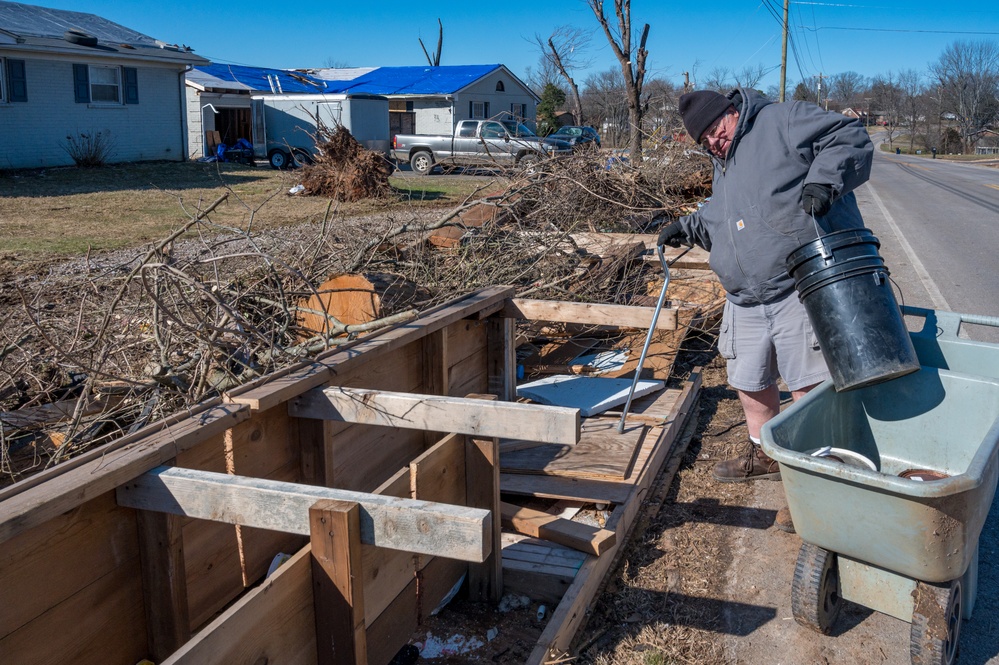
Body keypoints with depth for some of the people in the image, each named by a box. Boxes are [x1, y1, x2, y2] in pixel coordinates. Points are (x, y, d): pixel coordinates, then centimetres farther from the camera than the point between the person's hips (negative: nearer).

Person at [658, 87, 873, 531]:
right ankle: (764, 455, 41)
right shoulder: (724, 168, 22)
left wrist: (823, 180, -25)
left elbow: (849, 137, -11)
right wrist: (688, 228, 16)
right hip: (745, 301, 9)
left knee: (810, 386, -5)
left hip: (800, 290, -9)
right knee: (750, 380, 19)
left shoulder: (783, 121, -3)